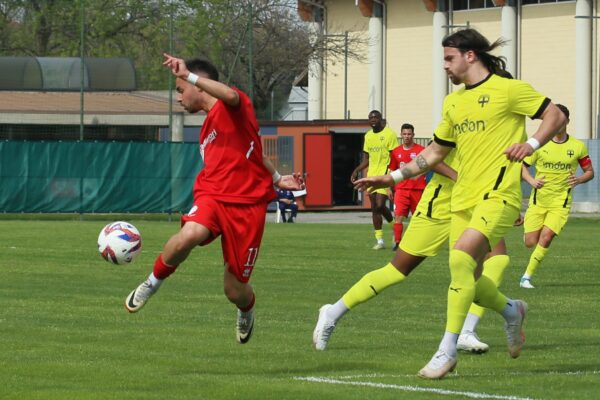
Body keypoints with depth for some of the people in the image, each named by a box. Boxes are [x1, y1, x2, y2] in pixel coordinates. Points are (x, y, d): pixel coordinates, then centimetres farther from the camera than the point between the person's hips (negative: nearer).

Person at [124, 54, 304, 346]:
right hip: (212, 196, 5)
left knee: (235, 292, 4)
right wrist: (275, 178, 25)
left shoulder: (233, 109, -4)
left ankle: (246, 312, 41)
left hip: (247, 205, -5)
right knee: (189, 235, -34)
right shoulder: (207, 128, 20)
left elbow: (231, 96, -32)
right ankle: (153, 282, -10)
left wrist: (188, 75, -34)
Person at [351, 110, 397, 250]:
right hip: (371, 175, 7)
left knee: (380, 205, -16)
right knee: (374, 208, 5)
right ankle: (379, 240, 10)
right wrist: (356, 170, 5)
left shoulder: (389, 134, -7)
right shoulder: (368, 136, 14)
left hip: (385, 175, -7)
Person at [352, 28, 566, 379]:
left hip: (498, 194, -8)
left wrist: (530, 144, -14)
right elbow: (435, 152, 25)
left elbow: (556, 116, 1)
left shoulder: (507, 89, -2)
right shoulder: (453, 102, 18)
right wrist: (392, 178, 19)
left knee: (461, 257, -25)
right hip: (463, 200, 8)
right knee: (468, 280, 6)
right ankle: (511, 310, 38)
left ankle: (448, 350, -23)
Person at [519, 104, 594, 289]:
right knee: (530, 242, -1)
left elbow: (590, 172, 9)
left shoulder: (578, 147, 0)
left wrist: (579, 179, -14)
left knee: (546, 238, -18)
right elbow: (522, 166, 4)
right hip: (538, 200, 1)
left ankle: (527, 277, -7)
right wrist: (531, 181, -16)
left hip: (561, 201, -1)